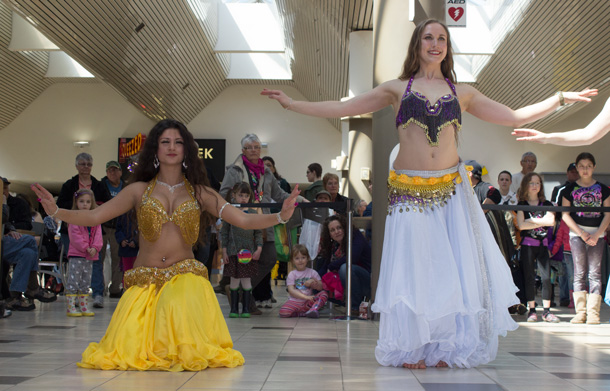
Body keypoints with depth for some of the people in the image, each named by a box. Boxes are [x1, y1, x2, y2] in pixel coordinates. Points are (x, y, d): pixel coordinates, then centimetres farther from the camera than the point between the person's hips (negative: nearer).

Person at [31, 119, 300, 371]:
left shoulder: (199, 193, 6)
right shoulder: (139, 190, 6)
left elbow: (244, 220, -2)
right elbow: (93, 217, 2)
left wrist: (281, 216, -18)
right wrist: (56, 211, -14)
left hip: (185, 276, 0)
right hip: (145, 281, 0)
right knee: (127, 351, -15)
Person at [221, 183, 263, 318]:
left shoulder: (253, 213, 6)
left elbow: (258, 233, 9)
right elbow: (224, 232, 3)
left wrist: (259, 248, -2)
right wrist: (224, 251, -2)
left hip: (249, 252, 1)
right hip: (233, 251, -1)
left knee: (246, 280, 4)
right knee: (234, 280, 4)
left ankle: (246, 308, 12)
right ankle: (234, 308, 14)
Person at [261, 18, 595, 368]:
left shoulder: (462, 93, 13)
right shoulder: (397, 89, 8)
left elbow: (516, 117, 16)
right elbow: (341, 108, 8)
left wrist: (560, 99, 11)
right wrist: (292, 104, 3)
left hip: (452, 190, 2)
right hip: (410, 192, -2)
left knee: (456, 267, -1)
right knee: (413, 269, -3)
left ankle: (447, 348, 10)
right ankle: (413, 349, 6)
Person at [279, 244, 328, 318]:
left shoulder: (312, 272, 9)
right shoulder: (292, 274, 4)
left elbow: (321, 287, 6)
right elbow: (291, 290, -8)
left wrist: (313, 282, -14)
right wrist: (306, 297, -20)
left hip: (309, 301, 2)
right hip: (295, 301, -2)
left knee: (324, 293, -20)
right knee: (283, 312, -30)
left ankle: (313, 309, -36)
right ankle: (305, 313, -18)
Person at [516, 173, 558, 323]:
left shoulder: (546, 204, 11)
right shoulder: (521, 205, 4)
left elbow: (551, 221, -7)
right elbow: (521, 225, -10)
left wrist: (531, 220, -9)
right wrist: (541, 222, -8)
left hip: (543, 244, 2)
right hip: (527, 244, -2)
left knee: (546, 278, -5)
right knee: (529, 278, -1)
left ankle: (546, 311, 1)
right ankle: (532, 310, 5)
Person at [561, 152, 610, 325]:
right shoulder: (570, 189, 7)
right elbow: (565, 214, 2)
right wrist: (582, 233, -8)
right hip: (577, 233, 0)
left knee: (595, 273, -4)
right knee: (579, 273, -2)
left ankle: (593, 313, -4)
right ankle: (580, 312, 0)